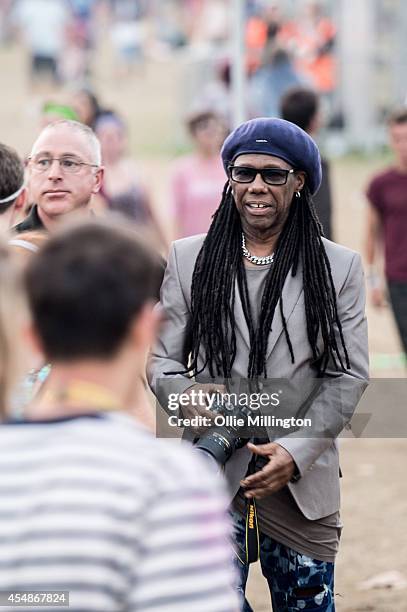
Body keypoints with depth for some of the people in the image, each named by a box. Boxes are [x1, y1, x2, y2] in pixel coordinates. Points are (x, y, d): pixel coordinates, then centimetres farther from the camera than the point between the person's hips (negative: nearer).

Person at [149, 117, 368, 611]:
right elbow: (161, 359, 6)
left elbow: (348, 375, 0)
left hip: (302, 476, 0)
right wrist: (185, 396, -17)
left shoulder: (339, 266, 4)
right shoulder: (188, 259, 5)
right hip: (212, 470, 0)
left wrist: (297, 451, -13)